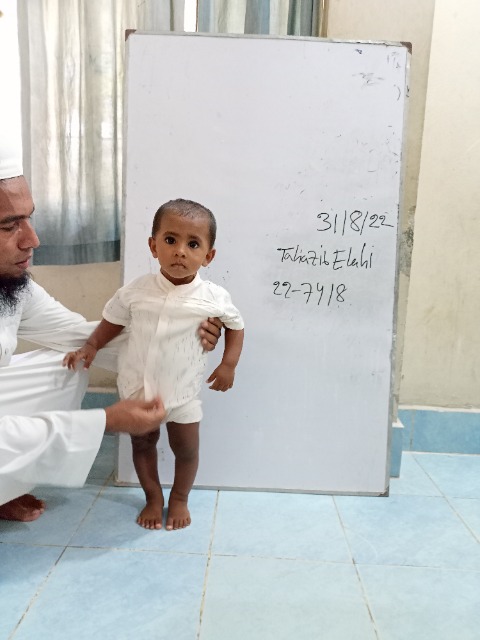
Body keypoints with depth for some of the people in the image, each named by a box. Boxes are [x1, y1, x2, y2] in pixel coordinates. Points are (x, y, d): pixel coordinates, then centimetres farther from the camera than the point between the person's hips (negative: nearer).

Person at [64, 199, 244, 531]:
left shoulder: (215, 298, -16)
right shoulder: (136, 291, -13)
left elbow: (236, 324, 2)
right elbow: (112, 321, 5)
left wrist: (229, 364, -5)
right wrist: (90, 347, -7)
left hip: (183, 391, -1)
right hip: (138, 387, 2)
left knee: (186, 448, 11)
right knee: (143, 443, 17)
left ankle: (180, 498, 38)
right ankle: (153, 497, 40)